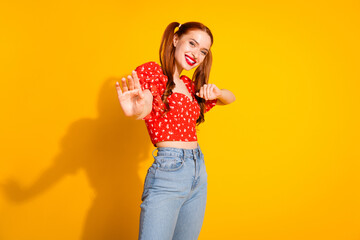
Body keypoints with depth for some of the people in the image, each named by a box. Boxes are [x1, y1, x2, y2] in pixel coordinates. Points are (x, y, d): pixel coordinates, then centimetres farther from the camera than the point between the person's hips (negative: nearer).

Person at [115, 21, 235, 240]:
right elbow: (144, 107, -21)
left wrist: (216, 92, 1)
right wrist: (135, 110, -47)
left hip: (199, 172, 7)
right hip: (168, 170, -7)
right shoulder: (151, 71, -3)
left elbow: (230, 98, 26)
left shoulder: (191, 86, 15)